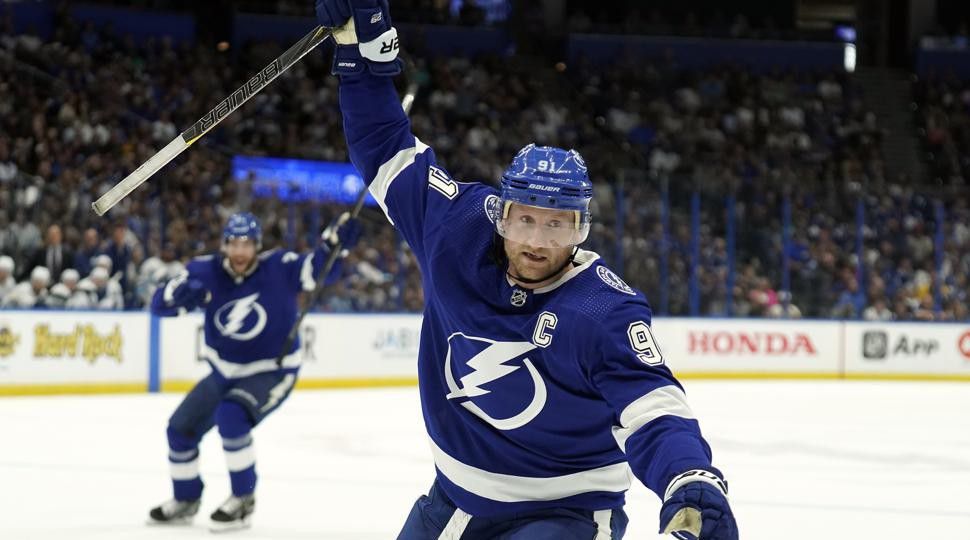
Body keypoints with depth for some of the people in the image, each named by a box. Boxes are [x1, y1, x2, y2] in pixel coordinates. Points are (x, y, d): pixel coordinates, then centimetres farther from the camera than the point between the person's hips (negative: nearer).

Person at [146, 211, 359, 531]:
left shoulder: (278, 268, -19)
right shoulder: (205, 271, -13)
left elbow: (317, 268, -15)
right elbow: (160, 304, -15)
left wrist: (335, 241, -35)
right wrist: (181, 293, -38)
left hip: (272, 372, -5)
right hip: (224, 372, 5)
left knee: (231, 417, -30)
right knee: (181, 427, 9)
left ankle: (243, 499, -15)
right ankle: (186, 501, 33)